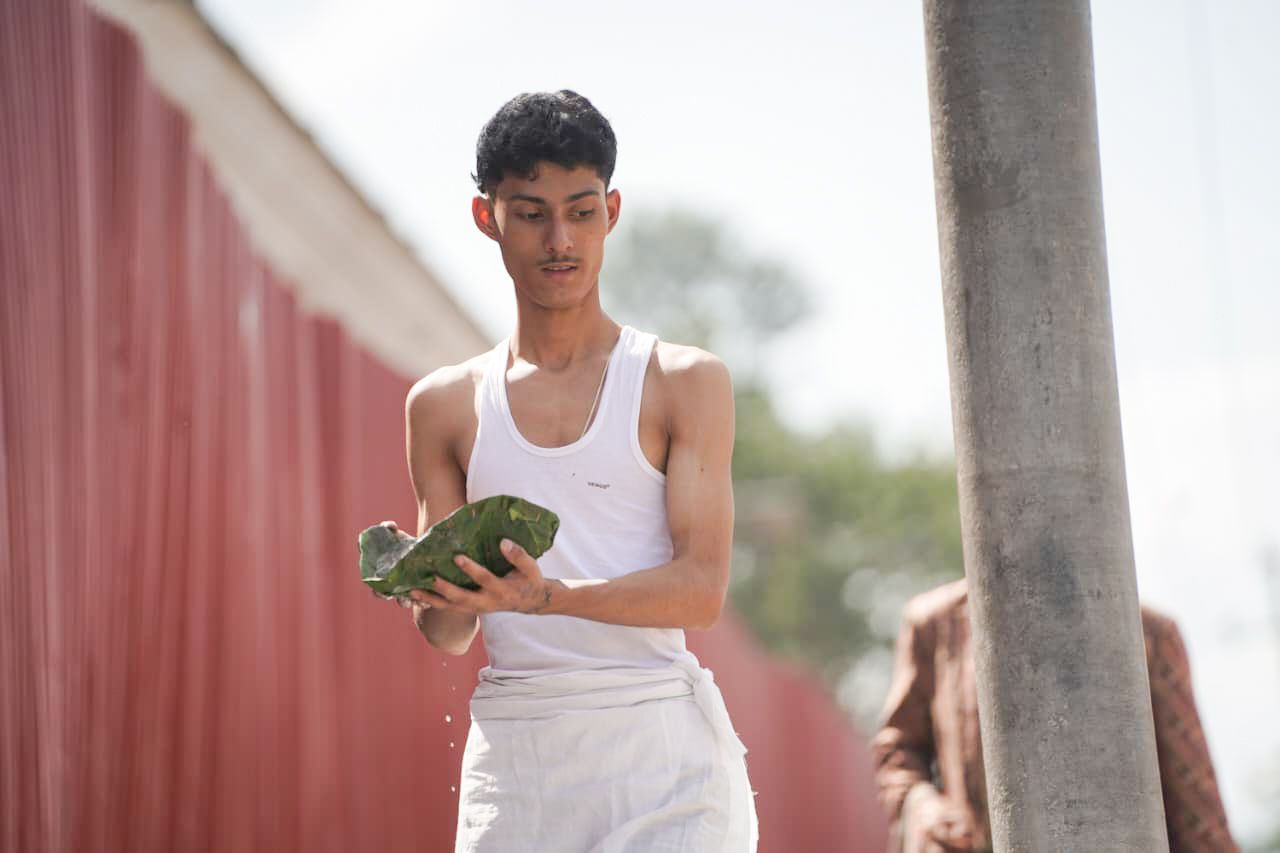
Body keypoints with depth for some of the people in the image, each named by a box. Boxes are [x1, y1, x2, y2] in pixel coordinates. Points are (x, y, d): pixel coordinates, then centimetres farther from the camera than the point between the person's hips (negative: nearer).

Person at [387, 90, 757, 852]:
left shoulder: (685, 382, 5)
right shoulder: (446, 405, 13)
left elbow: (701, 587, -5)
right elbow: (453, 634, 13)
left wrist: (546, 596, -21)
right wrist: (429, 593, -12)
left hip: (655, 740, -3)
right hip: (513, 750, 3)